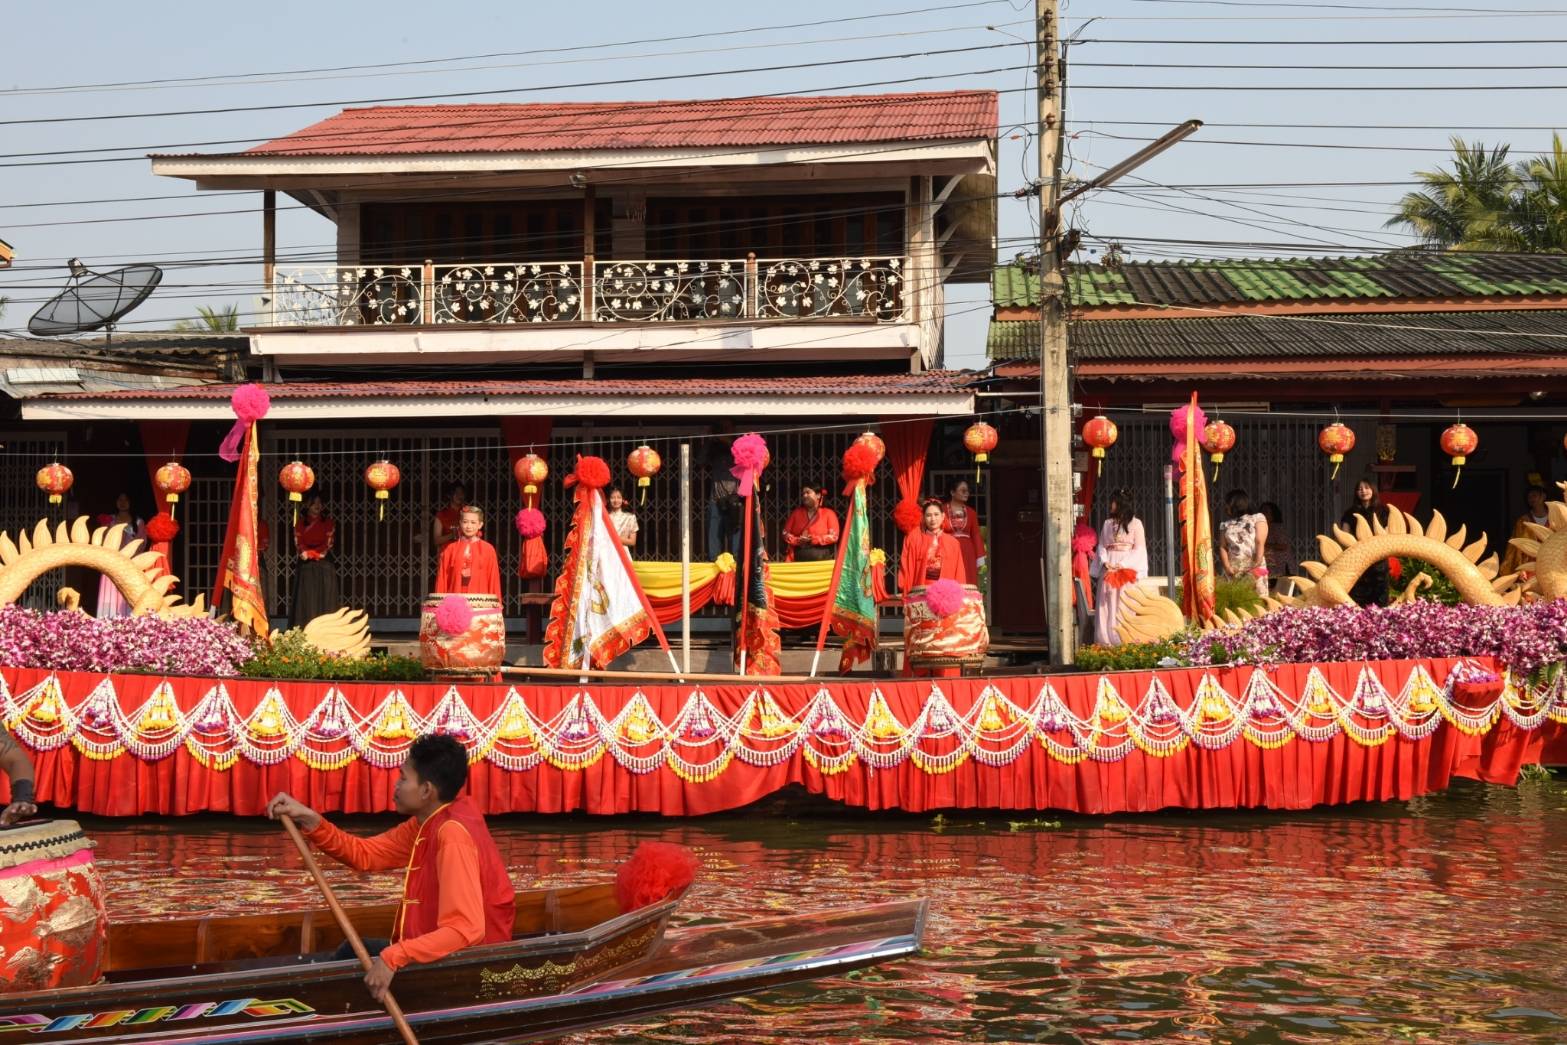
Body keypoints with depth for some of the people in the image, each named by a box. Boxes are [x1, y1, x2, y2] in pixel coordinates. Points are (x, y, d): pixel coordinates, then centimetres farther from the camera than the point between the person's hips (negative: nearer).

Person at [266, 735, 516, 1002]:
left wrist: (393, 956, -40)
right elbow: (365, 854, 10)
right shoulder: (430, 821, 3)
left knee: (353, 955, 2)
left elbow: (466, 930, -35)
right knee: (353, 952, 21)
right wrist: (310, 821, -3)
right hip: (441, 949, 9)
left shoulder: (452, 834, -26)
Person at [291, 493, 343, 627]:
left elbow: (327, 544, -3)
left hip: (323, 566, -1)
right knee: (306, 597, -2)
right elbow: (298, 544, 2)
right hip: (305, 566, 1)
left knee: (324, 598, -5)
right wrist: (304, 553, -17)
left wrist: (310, 553, -10)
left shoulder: (328, 522, 5)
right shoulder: (300, 523, 9)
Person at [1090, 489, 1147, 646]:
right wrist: (1105, 562, -7)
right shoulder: (1107, 523, 16)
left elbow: (1139, 548, -3)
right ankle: (1106, 641, -1)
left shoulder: (1135, 523, 3)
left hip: (1127, 567, -4)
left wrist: (1122, 565, -13)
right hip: (1108, 568, 4)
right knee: (1107, 605, -2)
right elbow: (1101, 546, 13)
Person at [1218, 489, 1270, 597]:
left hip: (1254, 568, -3)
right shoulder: (1225, 525, 20)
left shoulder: (1257, 518, 10)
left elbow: (1260, 542, 0)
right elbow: (1222, 547, 9)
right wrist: (1227, 567, -7)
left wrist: (1257, 564, -12)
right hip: (1233, 572, 3)